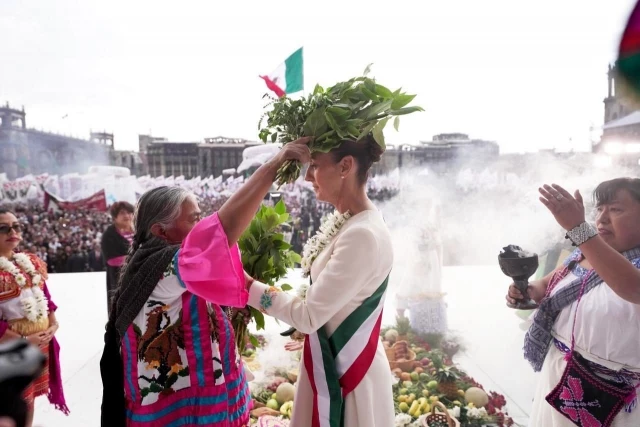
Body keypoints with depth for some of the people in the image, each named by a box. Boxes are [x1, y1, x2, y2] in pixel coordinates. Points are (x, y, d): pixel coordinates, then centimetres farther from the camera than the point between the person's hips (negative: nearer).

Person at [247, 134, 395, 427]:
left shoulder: (363, 235, -28)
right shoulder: (342, 220, 0)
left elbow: (309, 316, -24)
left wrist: (245, 285, -17)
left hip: (348, 371, -8)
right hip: (330, 361, 8)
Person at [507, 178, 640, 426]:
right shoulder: (583, 254, 3)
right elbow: (548, 286, 14)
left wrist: (578, 227, -48)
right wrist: (525, 291, -9)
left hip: (608, 389, -6)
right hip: (557, 369, 6)